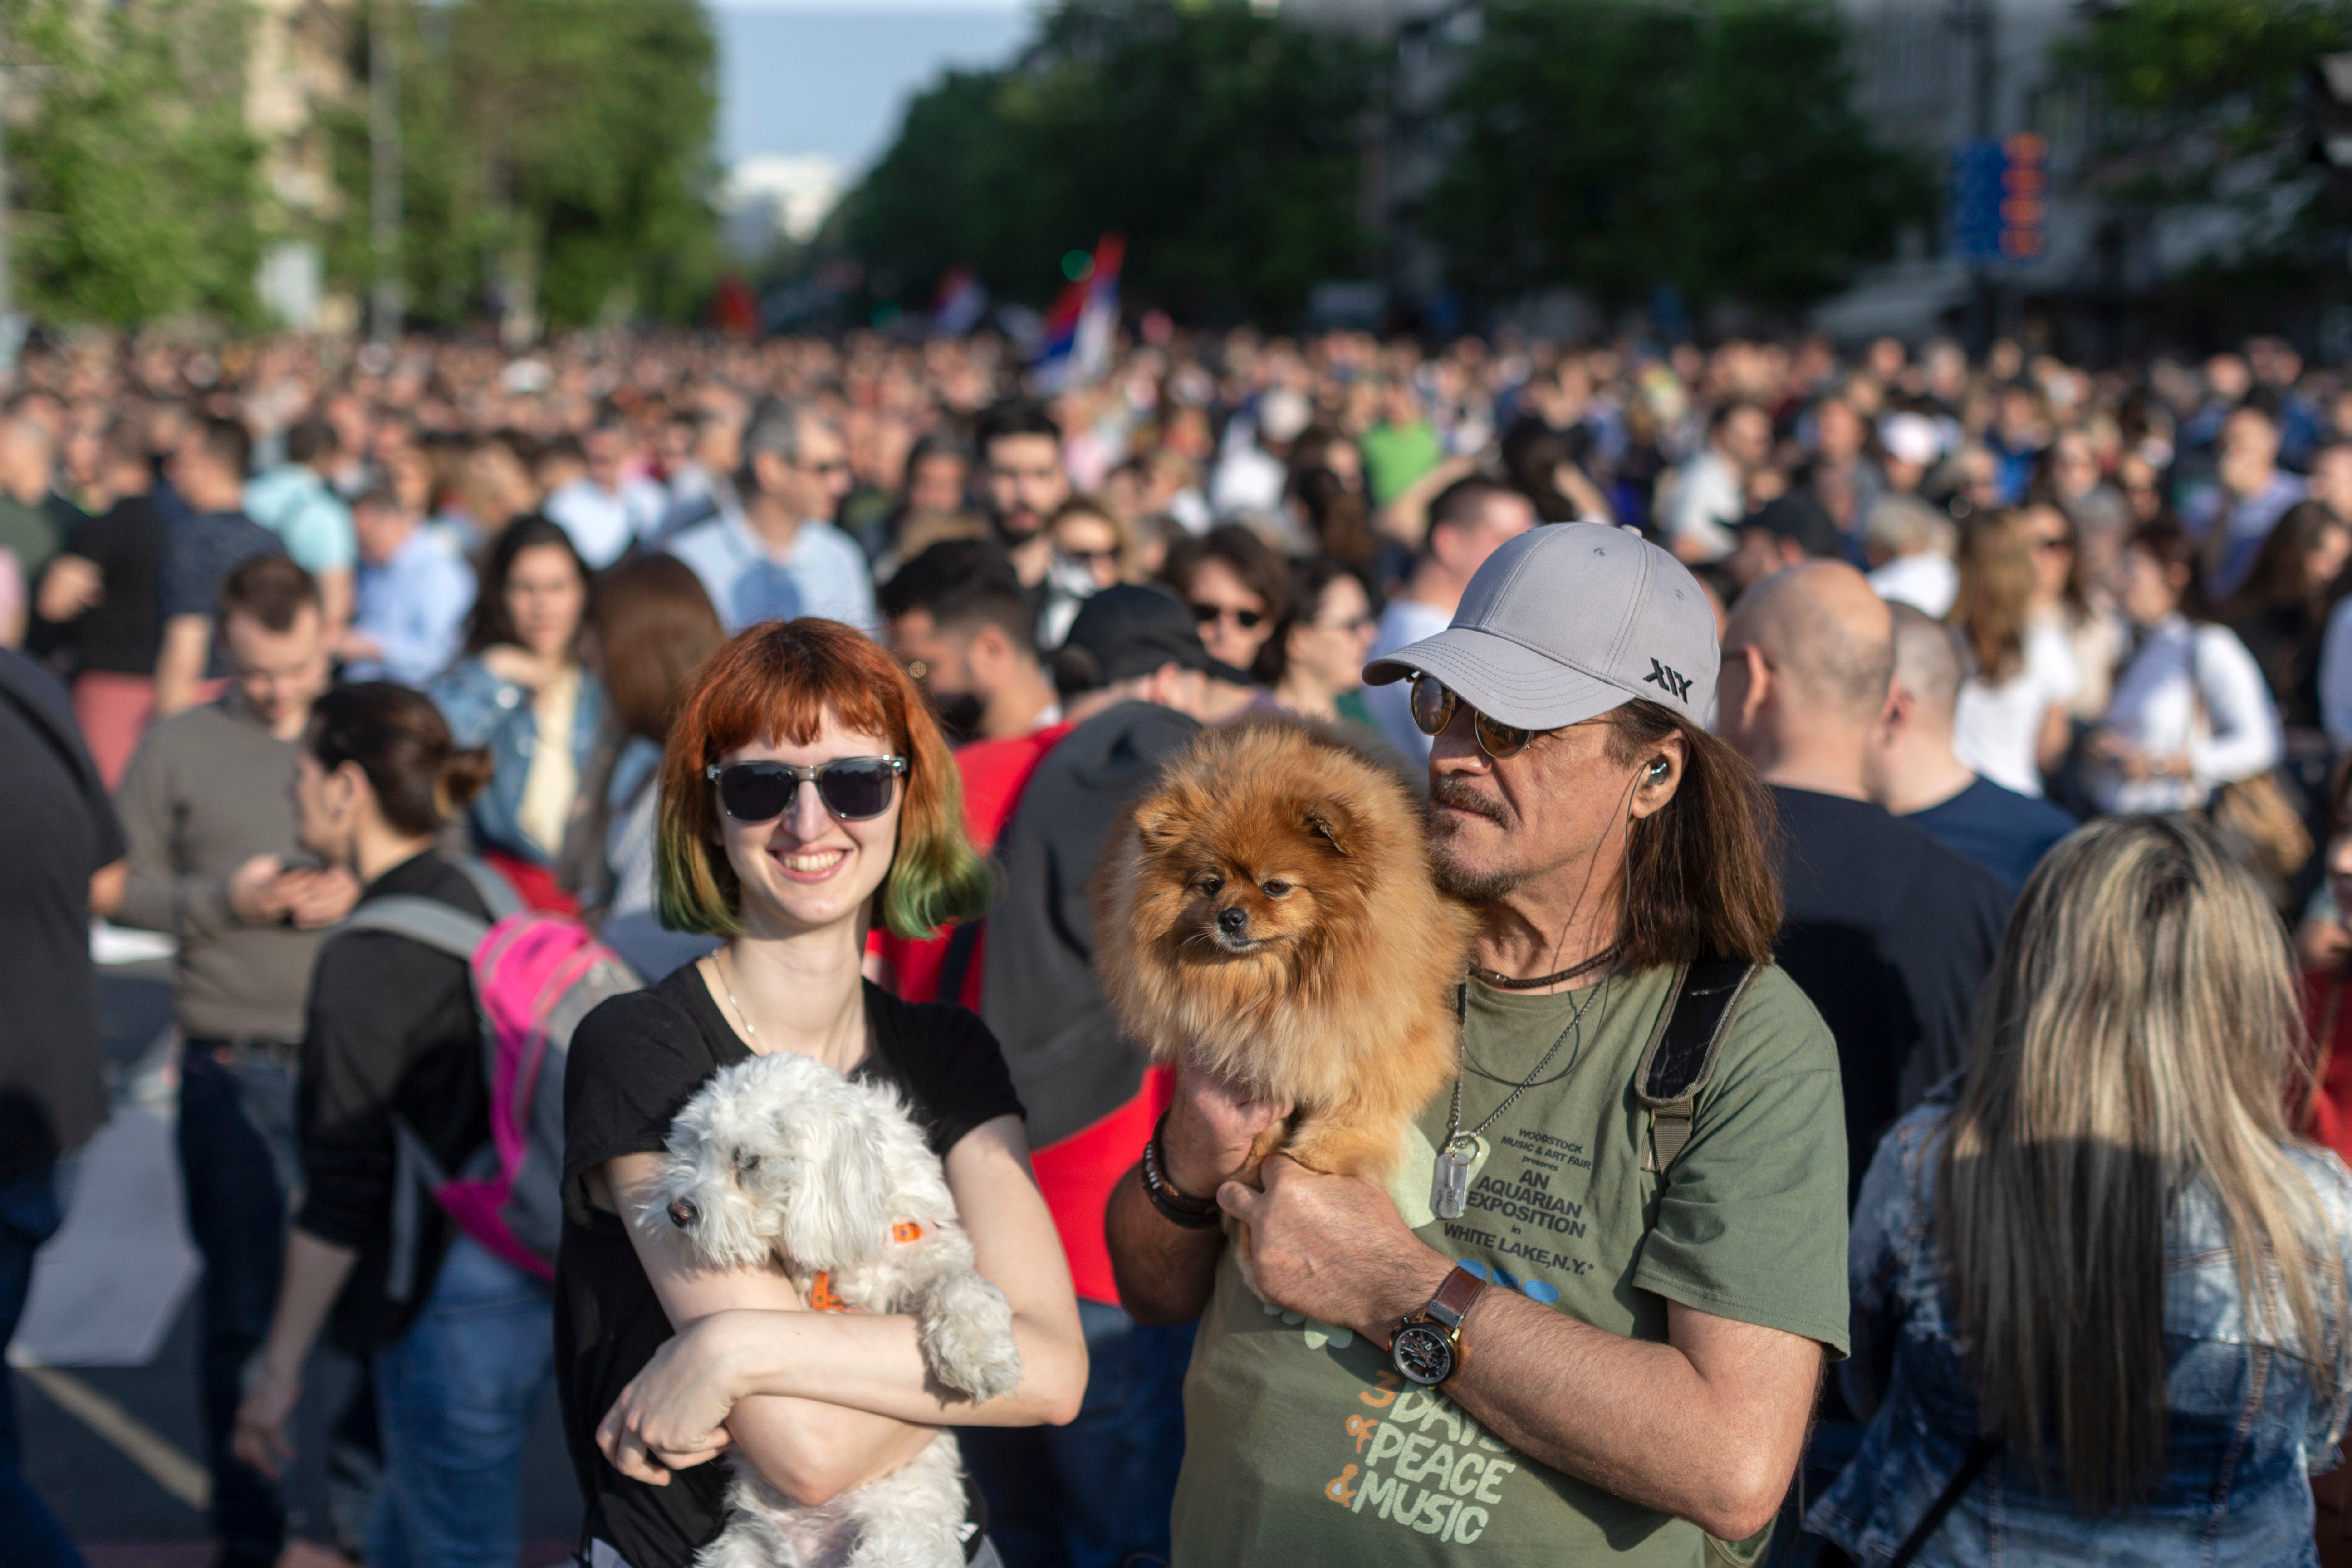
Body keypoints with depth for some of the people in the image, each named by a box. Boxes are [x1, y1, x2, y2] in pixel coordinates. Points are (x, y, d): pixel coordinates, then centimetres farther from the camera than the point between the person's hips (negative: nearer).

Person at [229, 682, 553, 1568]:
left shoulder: (369, 962, -17)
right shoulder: (470, 902, 8)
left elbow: (341, 1199, -18)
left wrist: (279, 1367, -11)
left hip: (456, 1303, -9)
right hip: (527, 1280, 9)